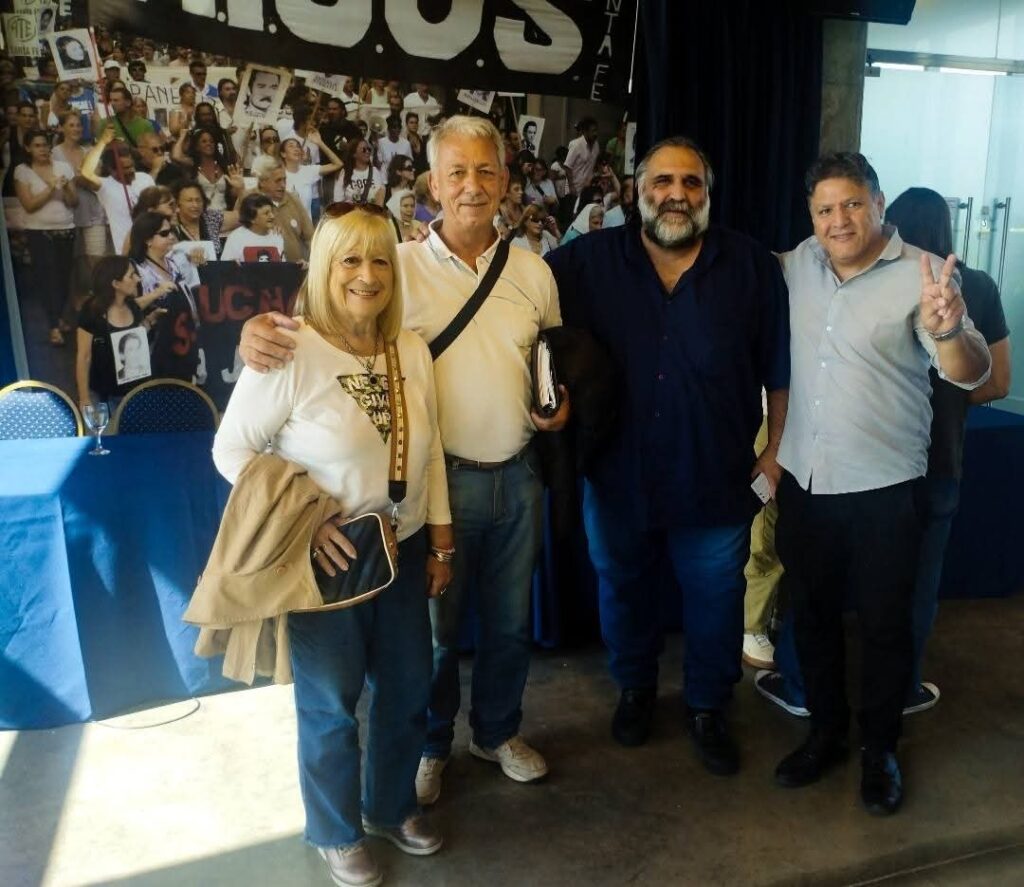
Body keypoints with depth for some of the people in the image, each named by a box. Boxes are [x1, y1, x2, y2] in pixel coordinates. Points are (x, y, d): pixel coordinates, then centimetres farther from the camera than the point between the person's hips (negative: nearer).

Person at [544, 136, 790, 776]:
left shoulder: (752, 266, -6)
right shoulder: (590, 260, -6)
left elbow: (781, 367, -1)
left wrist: (777, 448, 0)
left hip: (717, 480, 0)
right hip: (618, 476, 1)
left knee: (716, 600, 15)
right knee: (623, 588, 20)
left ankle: (709, 707, 40)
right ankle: (636, 688, 47)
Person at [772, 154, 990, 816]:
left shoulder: (923, 275, -13)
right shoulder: (798, 265, 1)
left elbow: (973, 375, -21)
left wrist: (946, 327, -42)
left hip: (884, 488, -4)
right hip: (804, 480, 4)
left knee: (885, 625, 11)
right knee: (812, 614, 17)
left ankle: (881, 749, 32)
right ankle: (826, 733, 37)